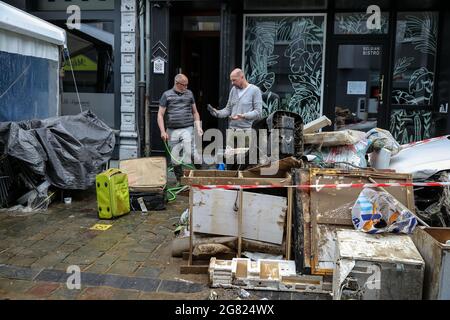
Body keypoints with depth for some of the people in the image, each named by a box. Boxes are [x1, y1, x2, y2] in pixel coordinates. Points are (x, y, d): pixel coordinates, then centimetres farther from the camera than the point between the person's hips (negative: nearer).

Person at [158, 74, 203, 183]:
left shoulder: (189, 93, 11)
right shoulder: (167, 95, 4)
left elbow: (195, 112, 18)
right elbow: (160, 115, 3)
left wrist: (198, 127, 6)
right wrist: (163, 131, -7)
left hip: (187, 129, 0)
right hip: (172, 130, 0)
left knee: (188, 153, -23)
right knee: (175, 158, 5)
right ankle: (179, 180, 18)